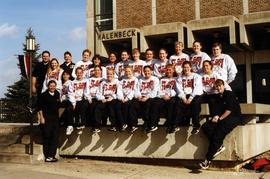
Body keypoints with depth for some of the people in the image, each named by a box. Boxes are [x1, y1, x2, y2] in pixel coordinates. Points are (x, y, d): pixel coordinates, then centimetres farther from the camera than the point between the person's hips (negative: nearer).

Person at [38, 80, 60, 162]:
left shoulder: (57, 94, 11)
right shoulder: (44, 95, -3)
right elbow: (40, 107, -5)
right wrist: (41, 117, -10)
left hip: (55, 118, 5)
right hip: (46, 118, -5)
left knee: (55, 137, 2)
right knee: (46, 137, -1)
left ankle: (51, 155, 8)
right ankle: (47, 156, 4)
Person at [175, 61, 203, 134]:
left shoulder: (196, 76, 7)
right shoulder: (180, 78, 18)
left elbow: (197, 89, -6)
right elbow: (179, 89, 4)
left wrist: (191, 98, -19)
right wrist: (184, 98, -14)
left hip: (195, 95, -3)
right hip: (184, 96, 3)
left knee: (195, 103, -35)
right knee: (178, 103, -28)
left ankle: (196, 126, -29)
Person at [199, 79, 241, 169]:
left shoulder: (229, 94, -5)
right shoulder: (218, 97, 16)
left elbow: (229, 110, -13)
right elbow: (217, 110, 13)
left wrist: (219, 118, -13)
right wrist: (216, 116, -8)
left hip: (234, 117, -8)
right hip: (221, 118, 8)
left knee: (218, 133, -24)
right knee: (205, 127, -14)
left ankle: (208, 159, -20)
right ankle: (219, 146, -16)